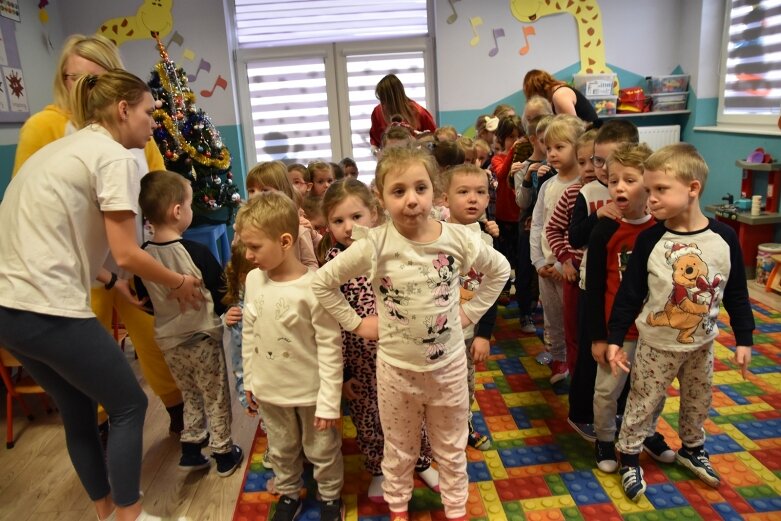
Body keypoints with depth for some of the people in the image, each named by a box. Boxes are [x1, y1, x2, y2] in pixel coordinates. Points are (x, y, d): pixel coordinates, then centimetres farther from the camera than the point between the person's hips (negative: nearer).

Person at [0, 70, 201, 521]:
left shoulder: (62, 147, 18)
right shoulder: (114, 155, -10)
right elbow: (125, 254, -13)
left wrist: (110, 280, 17)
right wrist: (179, 283, 2)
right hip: (48, 310, -9)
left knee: (79, 410, 22)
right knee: (129, 406, 8)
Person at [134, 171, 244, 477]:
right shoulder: (197, 252, -24)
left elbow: (143, 298, 5)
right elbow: (221, 297, -17)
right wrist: (225, 313, 4)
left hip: (168, 341, 5)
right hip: (203, 338, -5)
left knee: (191, 397, 25)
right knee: (216, 399, 14)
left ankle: (190, 451, 31)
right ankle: (224, 454, 26)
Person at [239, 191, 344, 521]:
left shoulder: (314, 286, -24)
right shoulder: (253, 279, -6)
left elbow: (330, 347, -19)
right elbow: (249, 334, 6)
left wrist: (329, 401, -16)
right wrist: (249, 381, 11)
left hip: (310, 391, -5)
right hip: (269, 390, 5)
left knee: (322, 451, 17)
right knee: (281, 450, 25)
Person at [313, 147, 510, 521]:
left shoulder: (458, 238, -14)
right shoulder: (373, 246, -20)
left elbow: (500, 270, 5)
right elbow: (322, 282, -9)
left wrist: (471, 311, -1)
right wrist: (356, 323, -9)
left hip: (448, 364, 1)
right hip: (396, 367, -1)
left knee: (451, 449, 22)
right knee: (399, 449, 21)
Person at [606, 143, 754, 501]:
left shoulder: (724, 238, -12)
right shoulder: (649, 240, -17)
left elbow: (736, 294, -1)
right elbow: (629, 294, -12)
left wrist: (743, 340, 1)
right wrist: (614, 339, -12)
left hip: (701, 343, 3)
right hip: (656, 344, -3)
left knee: (698, 403, 22)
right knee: (642, 404, 8)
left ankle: (691, 448, 47)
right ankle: (629, 456, 28)